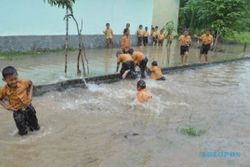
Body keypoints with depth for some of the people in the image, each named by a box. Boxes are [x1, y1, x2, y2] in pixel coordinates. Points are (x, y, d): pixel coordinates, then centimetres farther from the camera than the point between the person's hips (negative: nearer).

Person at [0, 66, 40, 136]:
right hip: (17, 112, -1)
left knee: (36, 127, 17)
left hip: (28, 107, 2)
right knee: (23, 132, 4)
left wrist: (30, 94, -4)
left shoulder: (23, 82, -16)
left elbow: (30, 83, 5)